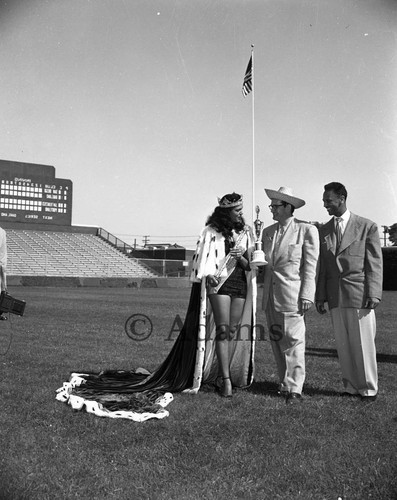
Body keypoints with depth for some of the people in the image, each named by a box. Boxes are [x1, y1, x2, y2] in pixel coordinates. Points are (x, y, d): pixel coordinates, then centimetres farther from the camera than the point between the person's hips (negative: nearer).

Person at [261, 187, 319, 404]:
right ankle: (285, 384, 22)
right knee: (276, 343, 10)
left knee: (293, 342, -3)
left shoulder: (307, 230, -2)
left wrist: (307, 296, -11)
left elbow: (311, 266, -5)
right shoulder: (268, 231, 14)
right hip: (271, 297, 6)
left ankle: (294, 389, 7)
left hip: (292, 296, -6)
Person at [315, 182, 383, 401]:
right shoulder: (323, 231, 12)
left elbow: (375, 264, -2)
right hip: (335, 297, 4)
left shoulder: (367, 226, 1)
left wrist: (374, 293, -11)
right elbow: (322, 266, 12)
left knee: (363, 344, 2)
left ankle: (368, 389, 15)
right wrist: (320, 296, 7)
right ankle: (351, 387, 20)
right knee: (343, 345, 8)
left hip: (359, 294, -4)